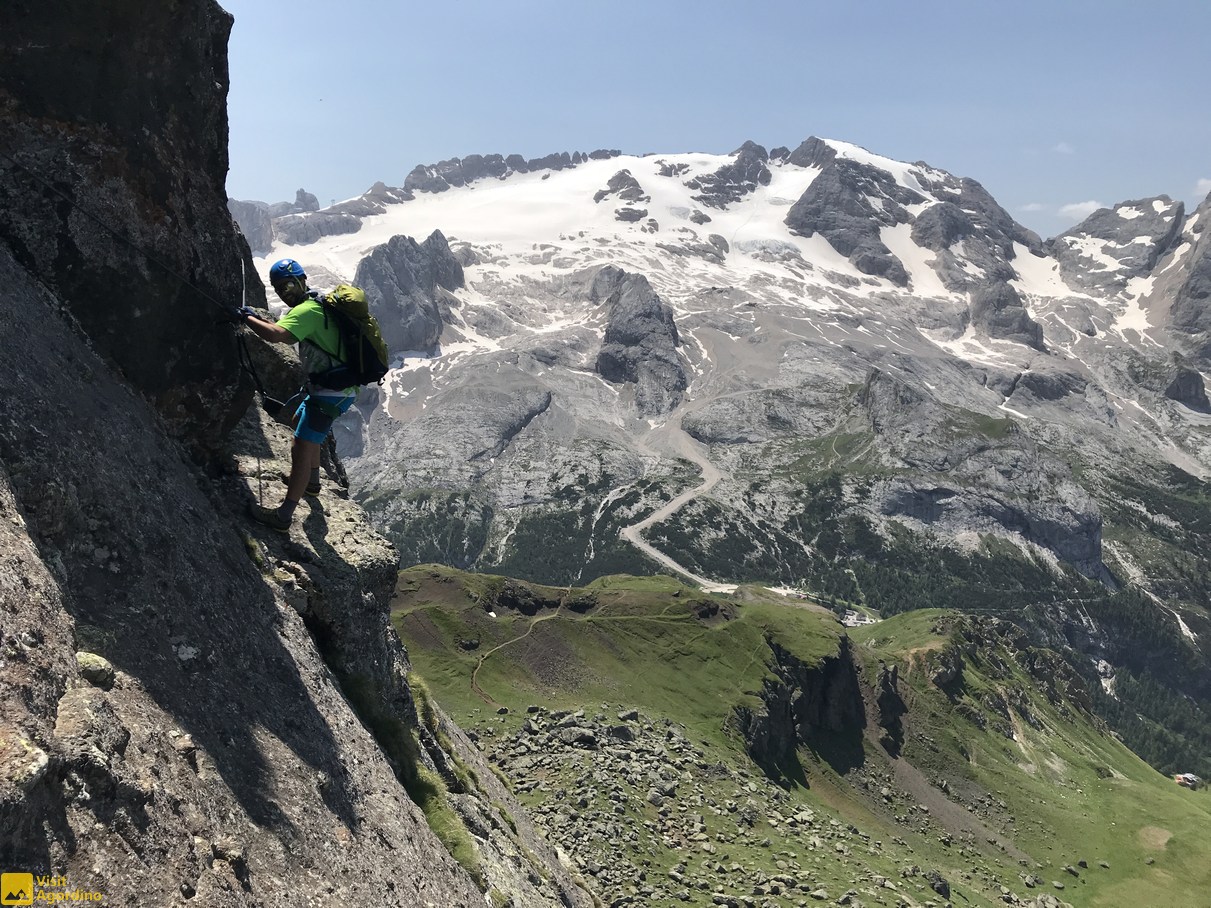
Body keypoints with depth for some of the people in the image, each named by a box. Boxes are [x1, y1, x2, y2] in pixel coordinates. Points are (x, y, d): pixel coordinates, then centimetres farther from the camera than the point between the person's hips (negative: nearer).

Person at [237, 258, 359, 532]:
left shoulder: (307, 310, -18)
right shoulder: (317, 303, 15)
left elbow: (276, 335, -32)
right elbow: (285, 329, 27)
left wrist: (248, 318, -17)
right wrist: (260, 320, 12)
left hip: (331, 393, -11)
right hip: (339, 387, 11)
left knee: (301, 448, -12)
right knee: (301, 422, 32)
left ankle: (284, 516, -10)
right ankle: (311, 481, 49)